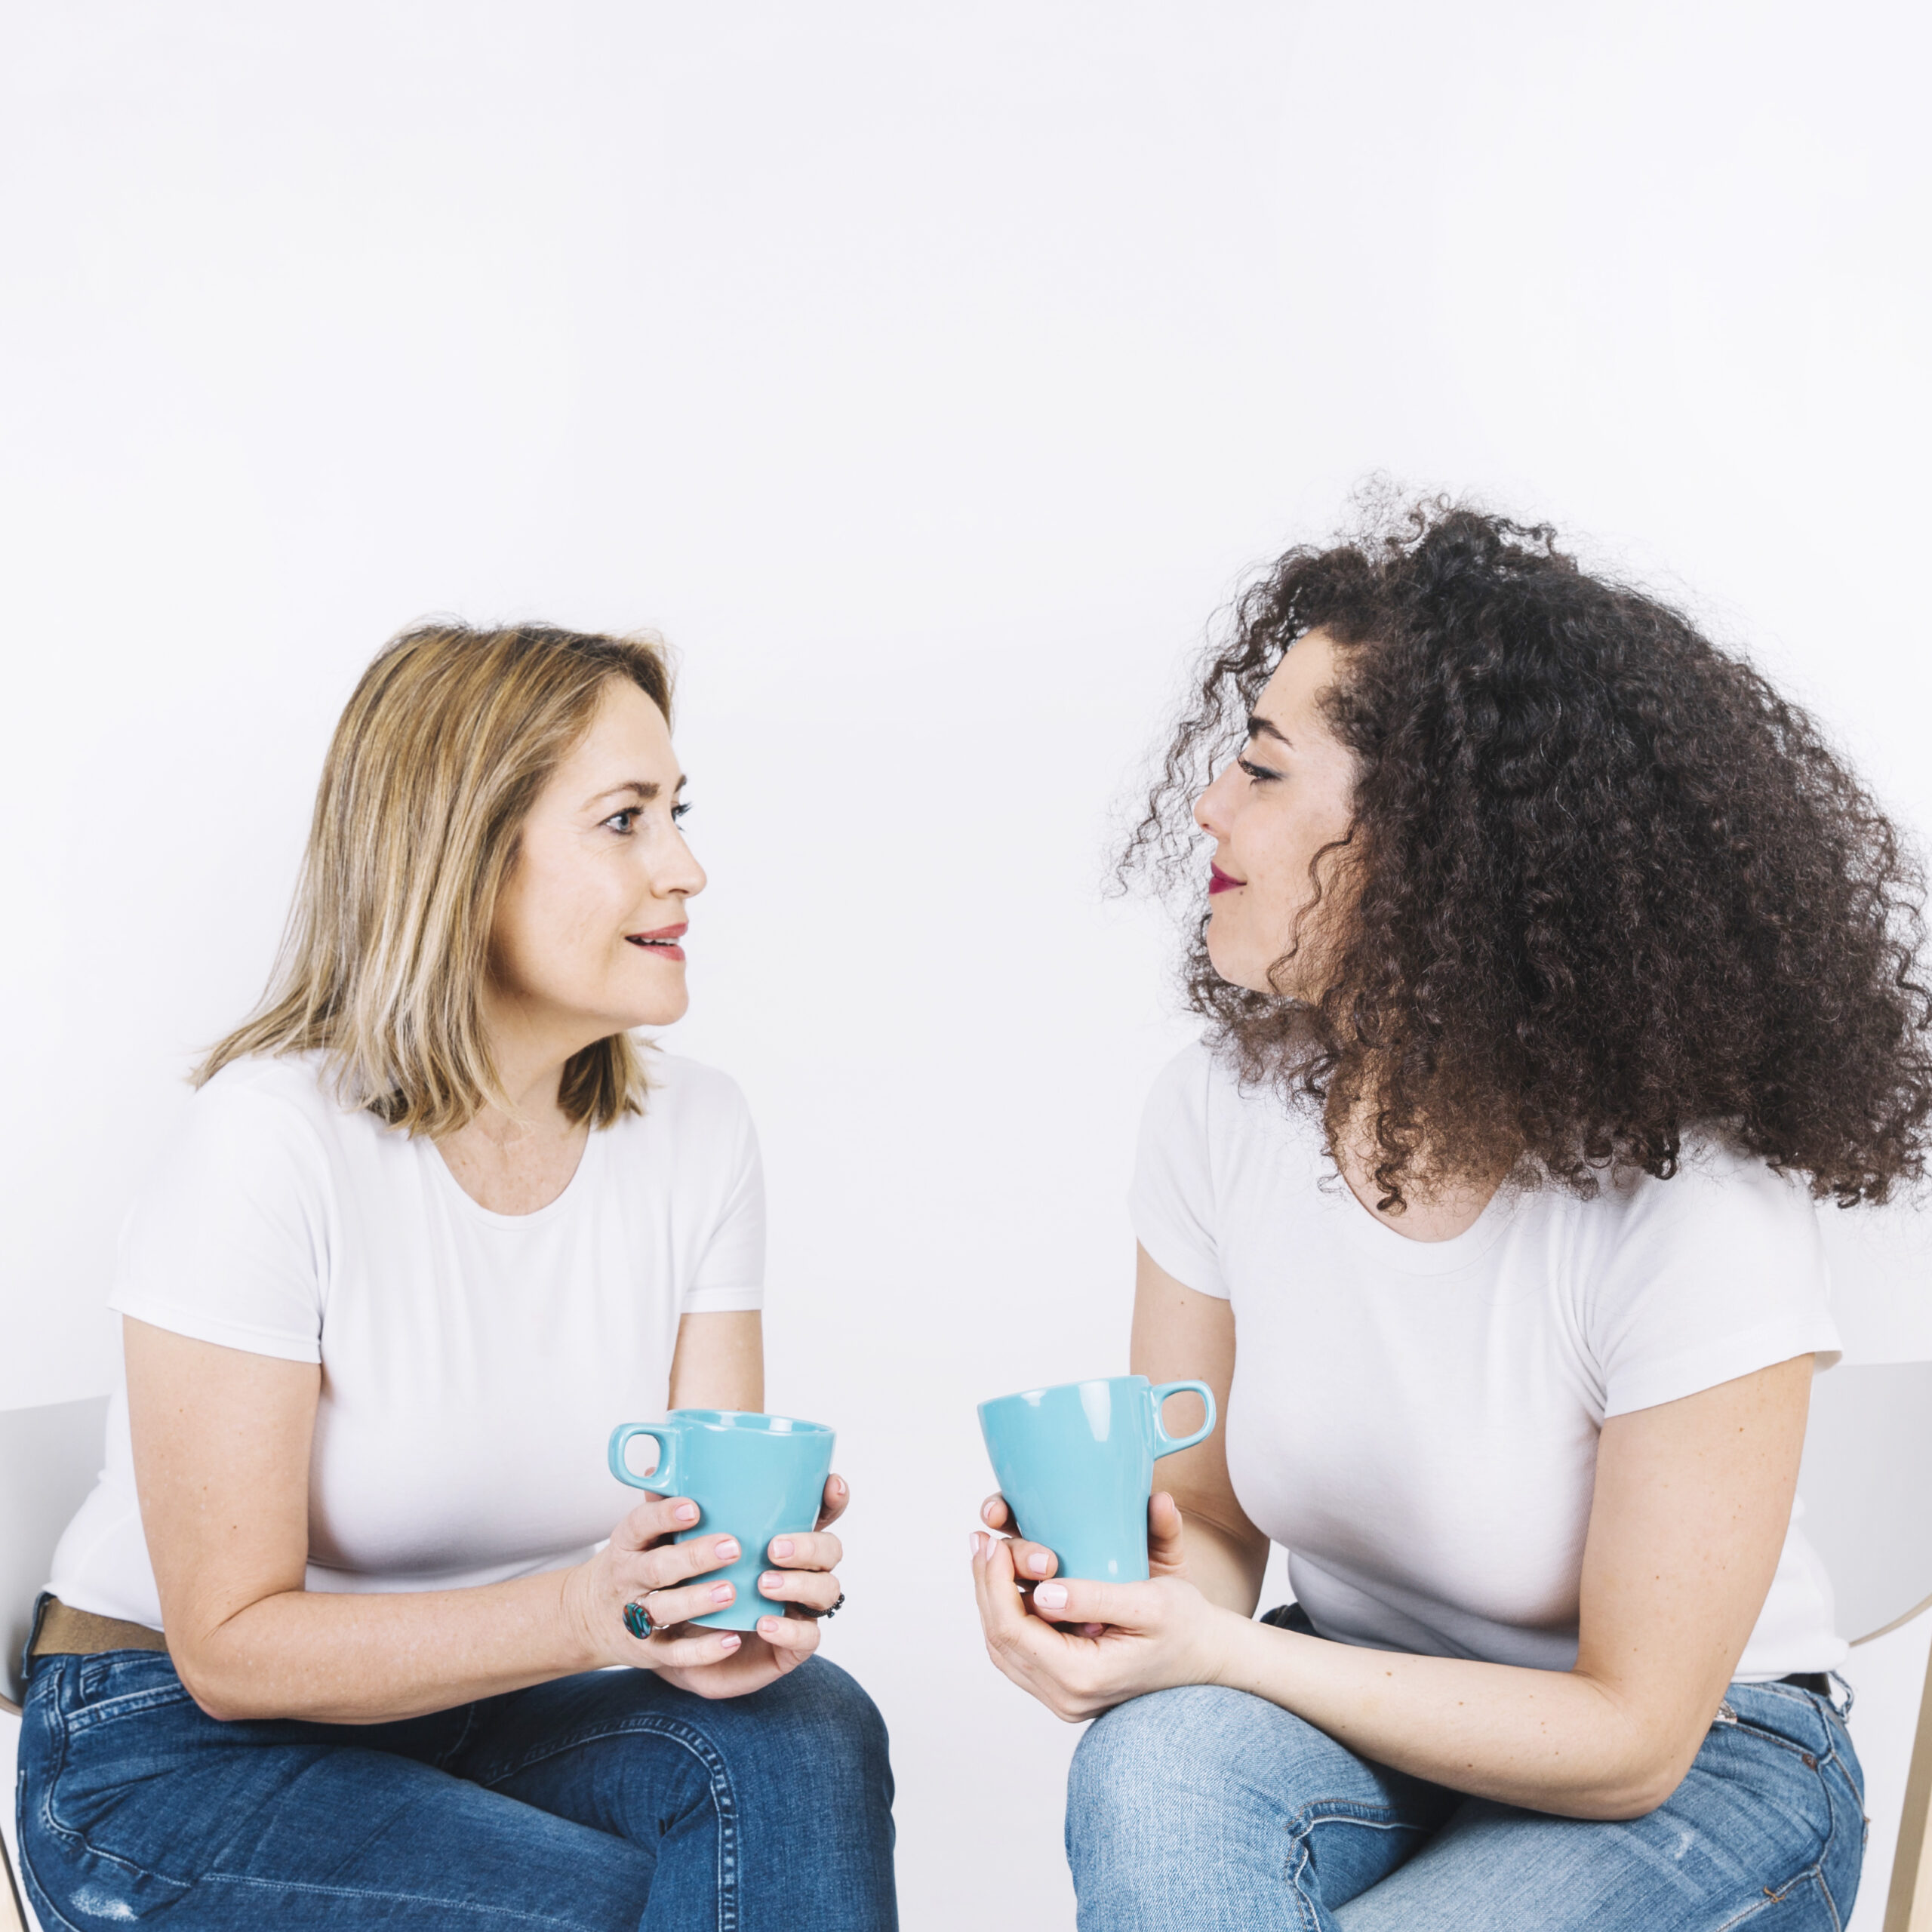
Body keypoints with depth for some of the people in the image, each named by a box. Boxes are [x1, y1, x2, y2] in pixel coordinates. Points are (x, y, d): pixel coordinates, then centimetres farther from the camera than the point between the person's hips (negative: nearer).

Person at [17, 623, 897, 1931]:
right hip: (182, 1757, -4)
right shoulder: (271, 1139, -21)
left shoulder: (696, 1133, -5)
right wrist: (581, 1612, -34)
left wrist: (741, 1600, -29)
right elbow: (231, 1642, -20)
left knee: (802, 1733, -24)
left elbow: (715, 1529, -5)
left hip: (480, 1713, 5)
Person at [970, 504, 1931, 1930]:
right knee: (1157, 1766, -31)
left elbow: (1630, 1738, -19)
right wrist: (1118, 1575, -25)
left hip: (1698, 1767, -3)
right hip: (1361, 1707, 4)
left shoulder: (1691, 1209, -26)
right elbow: (1209, 1519, 0)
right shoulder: (1224, 1112, -9)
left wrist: (1214, 1649, -28)